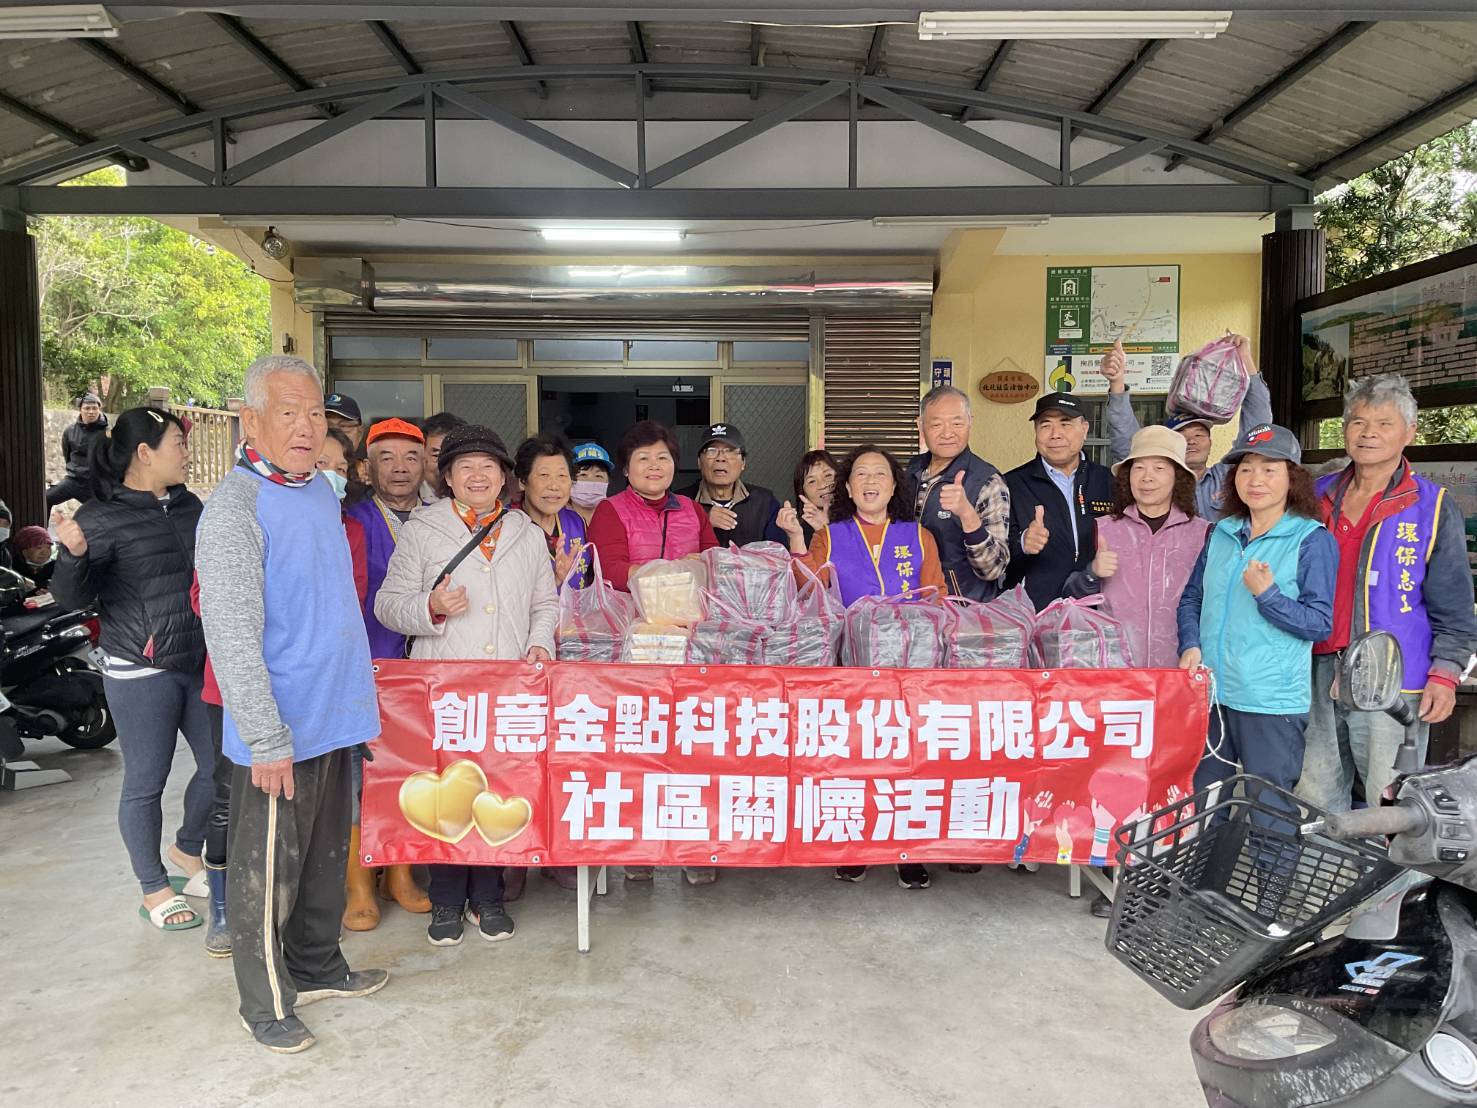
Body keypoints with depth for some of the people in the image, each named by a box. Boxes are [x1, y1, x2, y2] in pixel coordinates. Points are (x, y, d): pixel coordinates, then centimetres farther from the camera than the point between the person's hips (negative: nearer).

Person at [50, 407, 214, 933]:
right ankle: (154, 889, 23)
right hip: (140, 673, -6)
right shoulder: (101, 515, -10)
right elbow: (75, 596, -15)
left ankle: (188, 848, 37)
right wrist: (73, 553, -32)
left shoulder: (189, 505, 8)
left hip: (201, 665, 6)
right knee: (146, 784, 6)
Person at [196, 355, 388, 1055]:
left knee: (325, 855, 21)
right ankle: (266, 1003, 25)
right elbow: (232, 641, -21)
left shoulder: (322, 490, 9)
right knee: (268, 872, 8)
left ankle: (316, 966, 39)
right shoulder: (234, 508, -17)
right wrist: (268, 741, -21)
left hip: (333, 717, 8)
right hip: (276, 732, -8)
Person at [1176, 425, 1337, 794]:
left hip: (1273, 703, -5)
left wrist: (1267, 595, -21)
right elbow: (1191, 597, 15)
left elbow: (1320, 623, -8)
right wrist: (1190, 646, -1)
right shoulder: (1221, 534, 10)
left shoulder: (1313, 540, -5)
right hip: (1210, 693, 5)